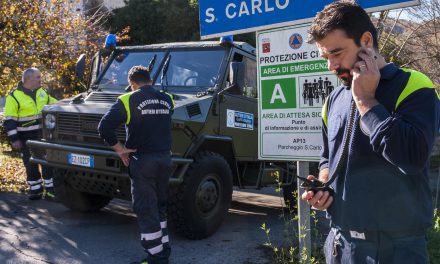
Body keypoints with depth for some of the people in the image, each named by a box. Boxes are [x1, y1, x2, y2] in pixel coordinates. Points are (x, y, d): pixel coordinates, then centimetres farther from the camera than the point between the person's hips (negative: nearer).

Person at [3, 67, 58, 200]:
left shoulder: (42, 92, 7)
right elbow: (9, 121, -9)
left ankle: (50, 190, 13)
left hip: (44, 135, 4)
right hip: (26, 138, -4)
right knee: (31, 165, 6)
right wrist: (14, 139, -13)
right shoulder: (14, 96, -8)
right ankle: (35, 189, 19)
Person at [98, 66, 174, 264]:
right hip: (165, 158, 5)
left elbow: (104, 127, -14)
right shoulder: (167, 99, 7)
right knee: (160, 207, 19)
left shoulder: (128, 100, -8)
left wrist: (119, 148, -6)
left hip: (142, 160, -5)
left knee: (146, 210, 3)